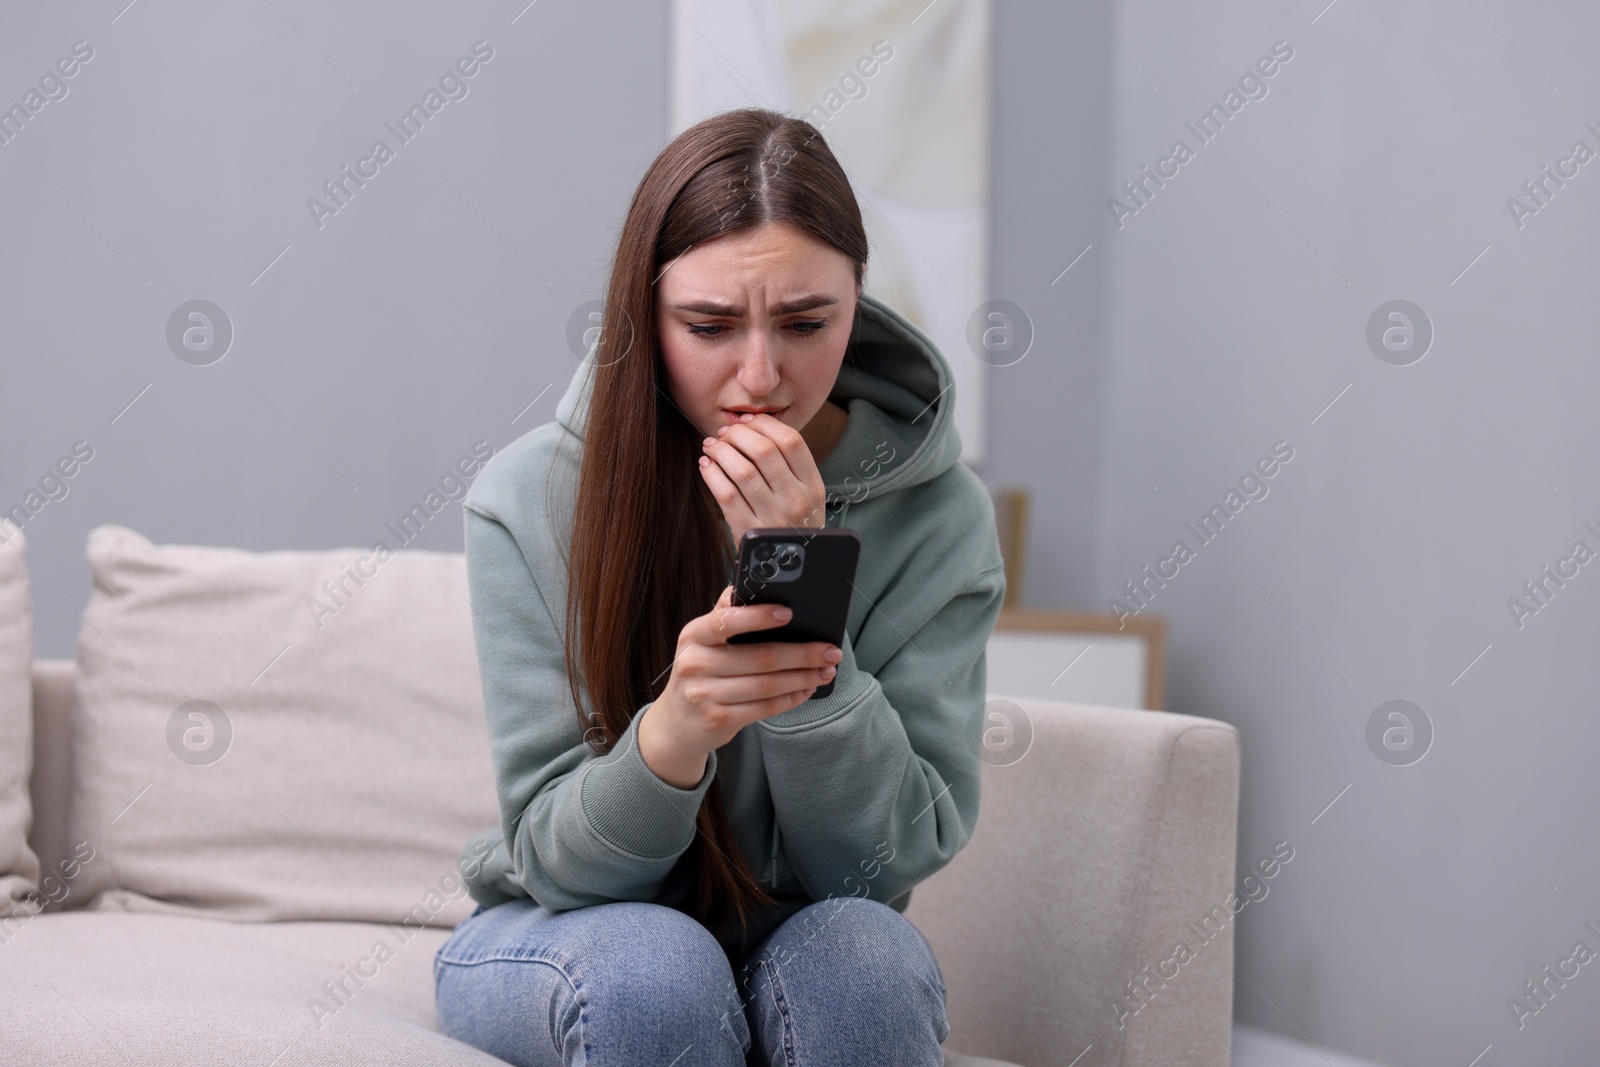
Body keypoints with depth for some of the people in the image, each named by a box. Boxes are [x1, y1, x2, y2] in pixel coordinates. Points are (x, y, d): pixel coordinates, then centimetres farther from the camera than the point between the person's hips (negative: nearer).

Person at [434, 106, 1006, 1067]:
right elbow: (555, 860, -14)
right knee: (650, 965, -33)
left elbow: (886, 863, -15)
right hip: (561, 941, 0)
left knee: (861, 954, -32)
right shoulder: (528, 500, -15)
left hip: (806, 942, 1)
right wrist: (670, 734, -37)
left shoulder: (938, 515, -13)